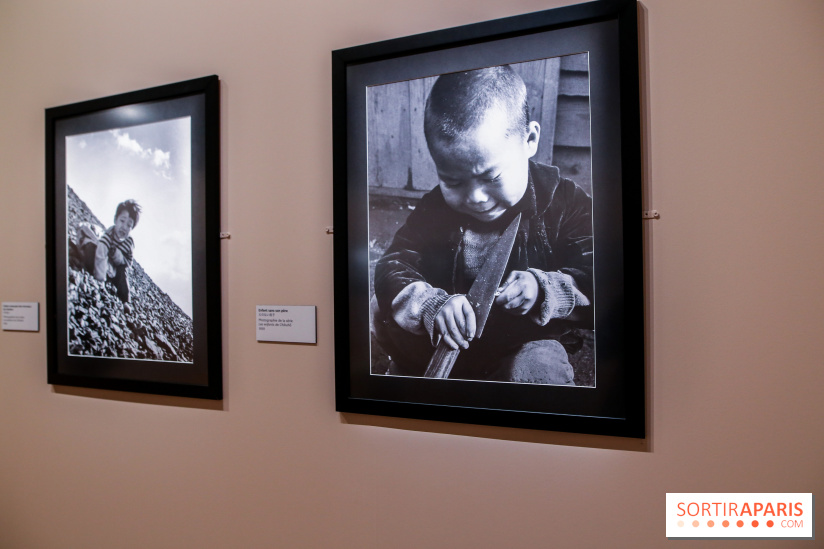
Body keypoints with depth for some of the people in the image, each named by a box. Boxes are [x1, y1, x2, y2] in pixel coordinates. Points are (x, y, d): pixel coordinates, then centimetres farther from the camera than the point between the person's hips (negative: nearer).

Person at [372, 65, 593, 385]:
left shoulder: (565, 203, -14)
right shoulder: (434, 208, -7)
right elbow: (392, 267, -15)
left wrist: (545, 289, -37)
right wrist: (430, 304, -37)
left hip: (524, 343, -2)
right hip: (445, 342, 3)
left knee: (541, 367, -35)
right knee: (380, 309, -14)